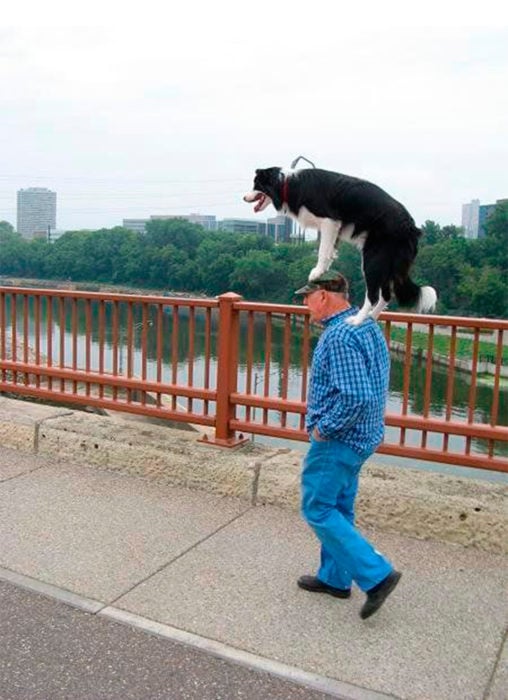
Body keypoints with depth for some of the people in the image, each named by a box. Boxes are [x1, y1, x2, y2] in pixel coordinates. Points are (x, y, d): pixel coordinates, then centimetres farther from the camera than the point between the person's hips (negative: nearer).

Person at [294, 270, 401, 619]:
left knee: (318, 510, 2)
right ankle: (335, 578, 32)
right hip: (361, 435, 10)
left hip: (338, 439, -10)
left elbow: (355, 397, -32)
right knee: (337, 508, 19)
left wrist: (324, 429, -18)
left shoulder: (340, 336, -24)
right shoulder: (368, 325, 8)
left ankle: (376, 575, 3)